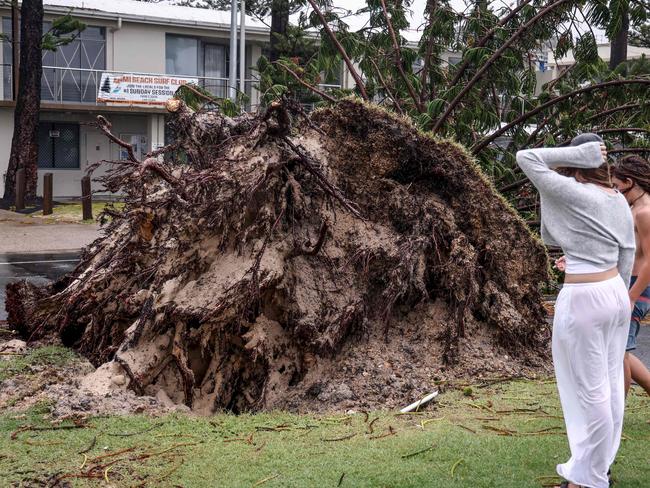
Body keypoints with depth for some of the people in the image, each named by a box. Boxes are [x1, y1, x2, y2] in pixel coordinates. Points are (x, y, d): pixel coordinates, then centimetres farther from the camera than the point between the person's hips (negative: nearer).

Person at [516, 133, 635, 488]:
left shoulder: (572, 193, -15)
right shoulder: (620, 200, 7)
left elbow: (525, 158, -12)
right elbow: (627, 256, 12)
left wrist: (578, 154, -9)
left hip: (583, 300, -8)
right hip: (615, 294, 8)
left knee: (590, 391, 0)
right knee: (611, 385, 14)